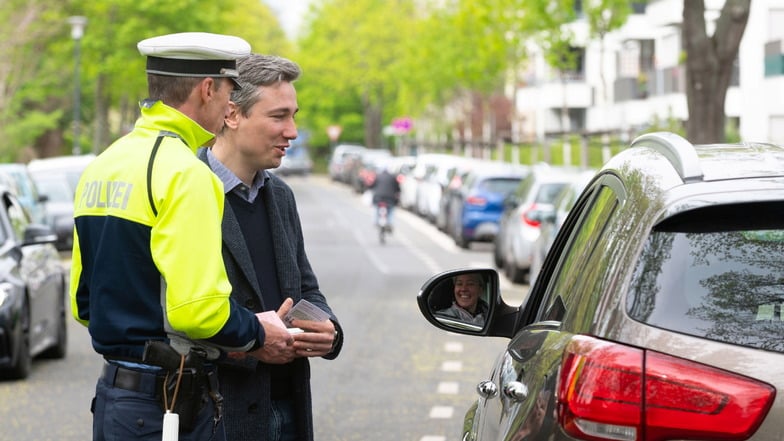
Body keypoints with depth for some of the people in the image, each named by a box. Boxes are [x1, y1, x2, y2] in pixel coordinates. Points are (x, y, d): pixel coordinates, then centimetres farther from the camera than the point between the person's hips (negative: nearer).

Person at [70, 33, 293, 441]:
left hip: (112, 392, 9)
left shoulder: (101, 167, 11)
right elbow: (199, 307, -22)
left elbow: (83, 303, 17)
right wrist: (257, 336, -6)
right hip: (169, 407, -9)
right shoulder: (184, 173, -16)